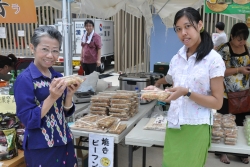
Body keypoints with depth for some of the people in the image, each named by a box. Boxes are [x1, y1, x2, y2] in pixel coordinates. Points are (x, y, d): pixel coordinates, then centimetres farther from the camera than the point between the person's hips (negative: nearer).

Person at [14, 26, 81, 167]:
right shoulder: (24, 79, -14)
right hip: (41, 148, -6)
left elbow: (65, 112, 7)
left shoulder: (58, 77, 3)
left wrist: (70, 94, -11)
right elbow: (28, 119, -17)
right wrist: (52, 97, -25)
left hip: (65, 142, 6)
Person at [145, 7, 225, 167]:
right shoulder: (177, 58, 6)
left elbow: (217, 102, -10)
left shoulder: (213, 59, -10)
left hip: (196, 128, -5)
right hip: (173, 125, 5)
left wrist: (187, 93, -23)